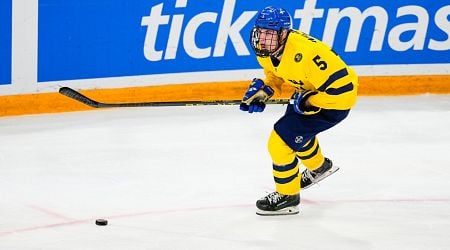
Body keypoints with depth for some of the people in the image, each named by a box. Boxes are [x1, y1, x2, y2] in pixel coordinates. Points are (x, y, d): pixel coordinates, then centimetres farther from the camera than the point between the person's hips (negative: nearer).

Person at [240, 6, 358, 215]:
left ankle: (288, 197, 8)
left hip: (336, 101, -10)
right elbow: (275, 72, 13)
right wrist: (263, 90, -4)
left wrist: (307, 102, -26)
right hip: (308, 92, 10)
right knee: (295, 130, 32)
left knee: (281, 140, -12)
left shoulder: (305, 53, -38)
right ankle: (320, 167, 61)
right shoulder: (267, 49, -12)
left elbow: (341, 87, -35)